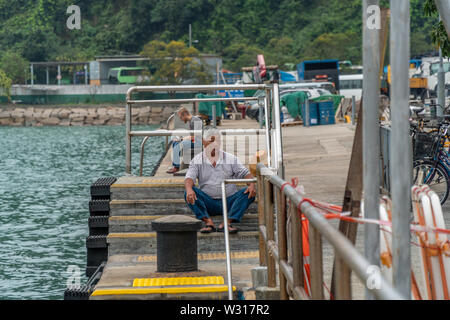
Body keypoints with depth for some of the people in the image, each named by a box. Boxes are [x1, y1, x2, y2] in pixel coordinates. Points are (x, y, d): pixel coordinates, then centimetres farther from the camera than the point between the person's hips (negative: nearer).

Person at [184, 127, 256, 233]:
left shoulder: (231, 159, 9)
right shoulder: (197, 160, 7)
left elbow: (245, 173, 3)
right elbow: (189, 177, -7)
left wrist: (252, 185, -20)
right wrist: (189, 189, -31)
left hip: (229, 202, 1)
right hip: (208, 203, -1)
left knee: (249, 193, -24)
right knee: (189, 194, -25)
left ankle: (227, 222, -35)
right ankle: (208, 222, -39)